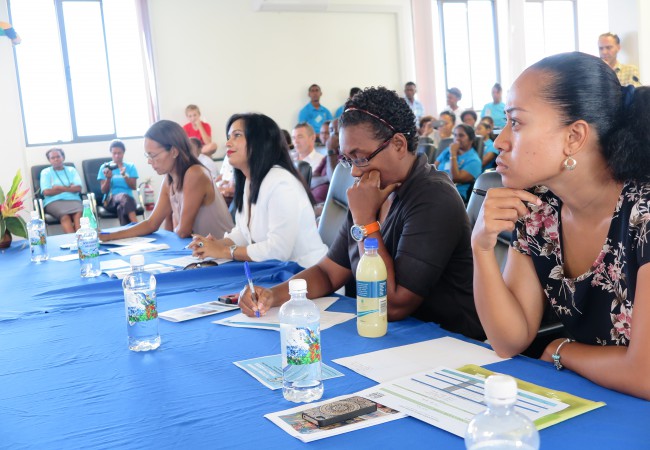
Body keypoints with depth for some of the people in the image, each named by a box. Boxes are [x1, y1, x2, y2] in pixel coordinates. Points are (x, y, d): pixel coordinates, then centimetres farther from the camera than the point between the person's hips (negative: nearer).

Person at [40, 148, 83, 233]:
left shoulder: (72, 170, 20)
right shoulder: (45, 172, 14)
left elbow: (78, 188, 6)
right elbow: (46, 192, -1)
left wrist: (60, 188, -3)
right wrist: (70, 188, 2)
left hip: (73, 200, 2)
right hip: (54, 202, -2)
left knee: (79, 213, -34)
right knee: (65, 215, -36)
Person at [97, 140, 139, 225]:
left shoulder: (131, 166, 12)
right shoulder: (105, 167, 9)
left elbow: (134, 187, 1)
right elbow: (104, 191, 3)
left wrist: (125, 175, -16)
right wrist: (108, 178, -16)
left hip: (128, 199, 2)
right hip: (110, 200, -2)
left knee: (122, 207, -38)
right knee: (124, 197, -38)